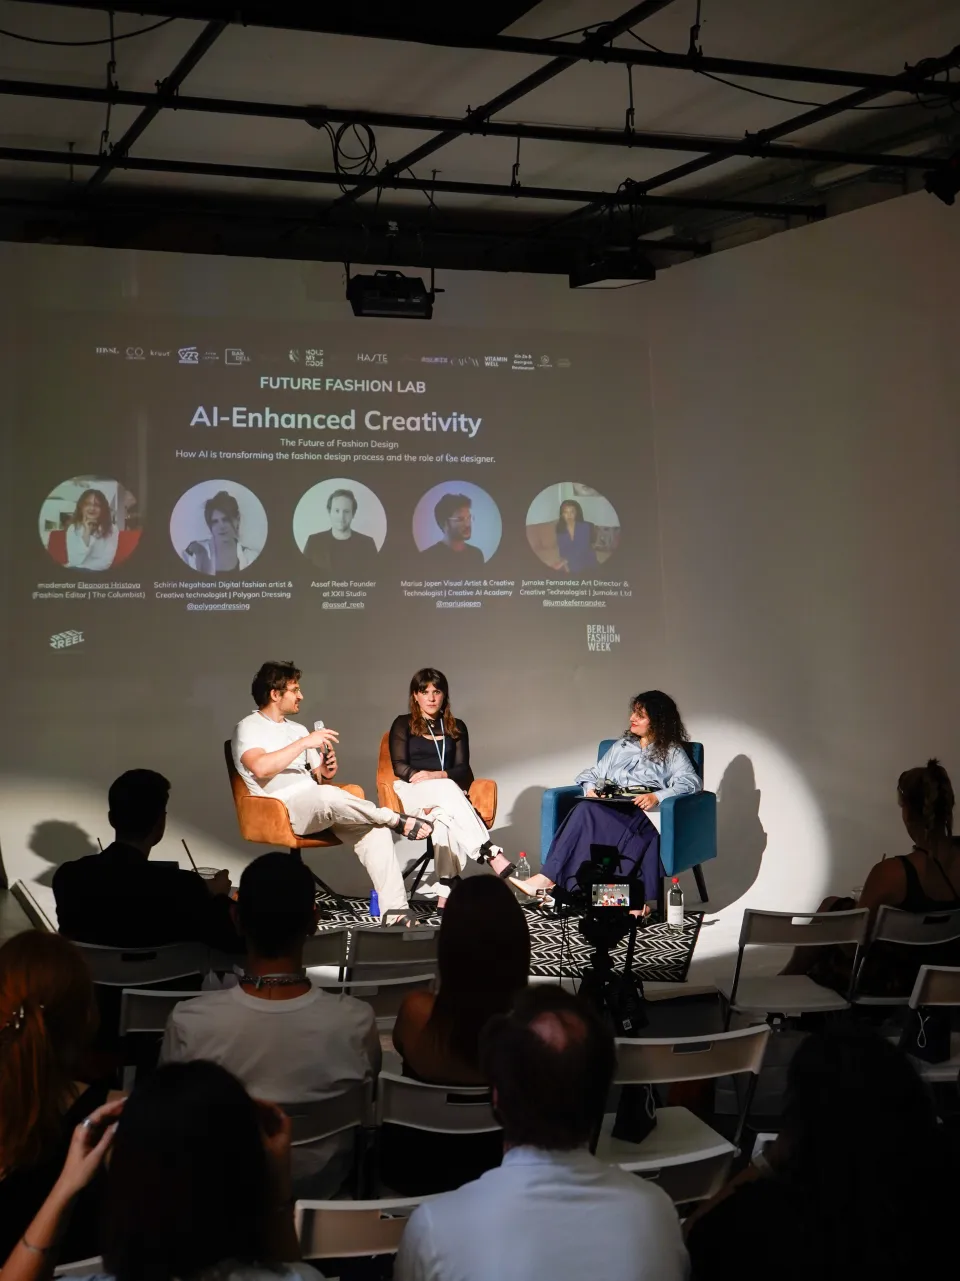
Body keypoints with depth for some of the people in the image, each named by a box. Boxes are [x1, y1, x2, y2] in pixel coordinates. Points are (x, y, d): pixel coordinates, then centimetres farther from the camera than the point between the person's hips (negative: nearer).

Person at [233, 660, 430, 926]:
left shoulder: (298, 729, 23)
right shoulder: (248, 728, 1)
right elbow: (260, 767, -21)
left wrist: (326, 773, -2)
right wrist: (305, 742, -20)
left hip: (318, 807, 7)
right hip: (281, 810, -7)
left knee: (373, 826, -19)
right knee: (327, 797, -39)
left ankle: (393, 908, -27)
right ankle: (396, 820, -19)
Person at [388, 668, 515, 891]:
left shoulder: (456, 728, 17)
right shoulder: (403, 725, 10)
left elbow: (463, 770, 7)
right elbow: (400, 766, -2)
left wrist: (436, 776, -17)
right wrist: (443, 781, -18)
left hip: (448, 792, 2)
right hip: (412, 793, -2)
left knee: (445, 814, -38)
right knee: (448, 788, -37)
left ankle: (447, 890, -51)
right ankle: (492, 855, -51)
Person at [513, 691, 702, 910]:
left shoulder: (673, 752, 13)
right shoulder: (621, 746, 31)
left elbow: (692, 782, -3)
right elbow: (593, 773, 27)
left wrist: (657, 797, -19)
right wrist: (591, 789, 2)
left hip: (643, 814, -5)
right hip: (610, 808, 5)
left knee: (586, 812, -34)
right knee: (585, 810, -33)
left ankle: (548, 880, -38)